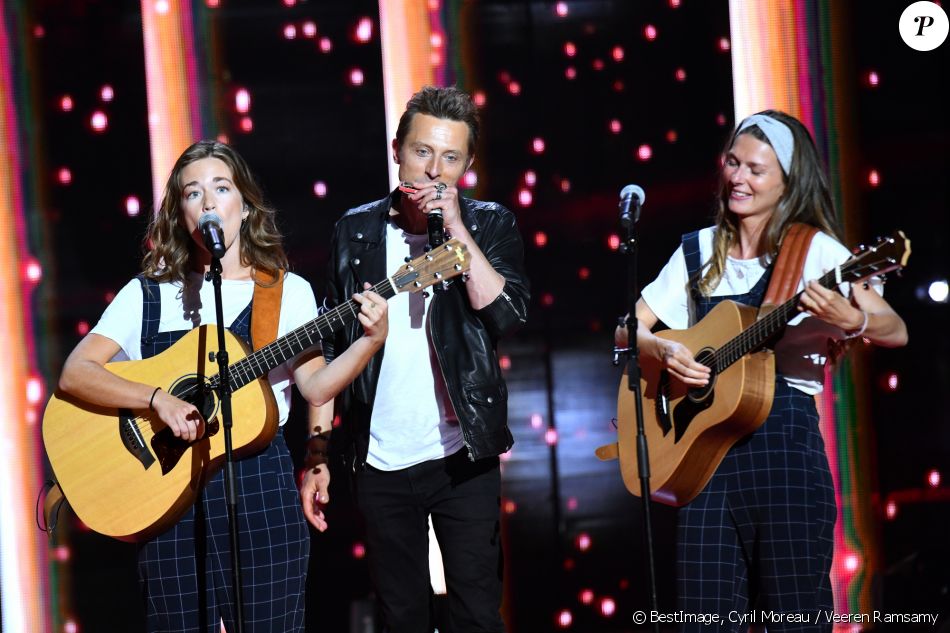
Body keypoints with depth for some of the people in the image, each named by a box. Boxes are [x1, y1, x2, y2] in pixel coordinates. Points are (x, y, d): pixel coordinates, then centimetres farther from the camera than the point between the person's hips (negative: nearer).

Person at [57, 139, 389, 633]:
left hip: (260, 480, 0)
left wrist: (369, 342, -20)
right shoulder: (149, 294, 4)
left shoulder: (288, 292, 6)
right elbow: (73, 374, -6)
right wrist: (157, 398, -19)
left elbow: (315, 387, -5)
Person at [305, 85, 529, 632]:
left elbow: (509, 315, -16)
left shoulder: (490, 225, 0)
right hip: (379, 463, 2)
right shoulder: (357, 231, 5)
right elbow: (329, 345, 10)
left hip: (462, 458, -2)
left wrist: (455, 229, -18)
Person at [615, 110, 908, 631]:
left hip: (784, 438, -4)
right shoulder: (699, 251, 13)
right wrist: (663, 351, -6)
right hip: (705, 446, 4)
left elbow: (897, 332, -10)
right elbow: (626, 330, 15)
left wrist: (851, 321, -31)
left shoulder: (815, 250, 0)